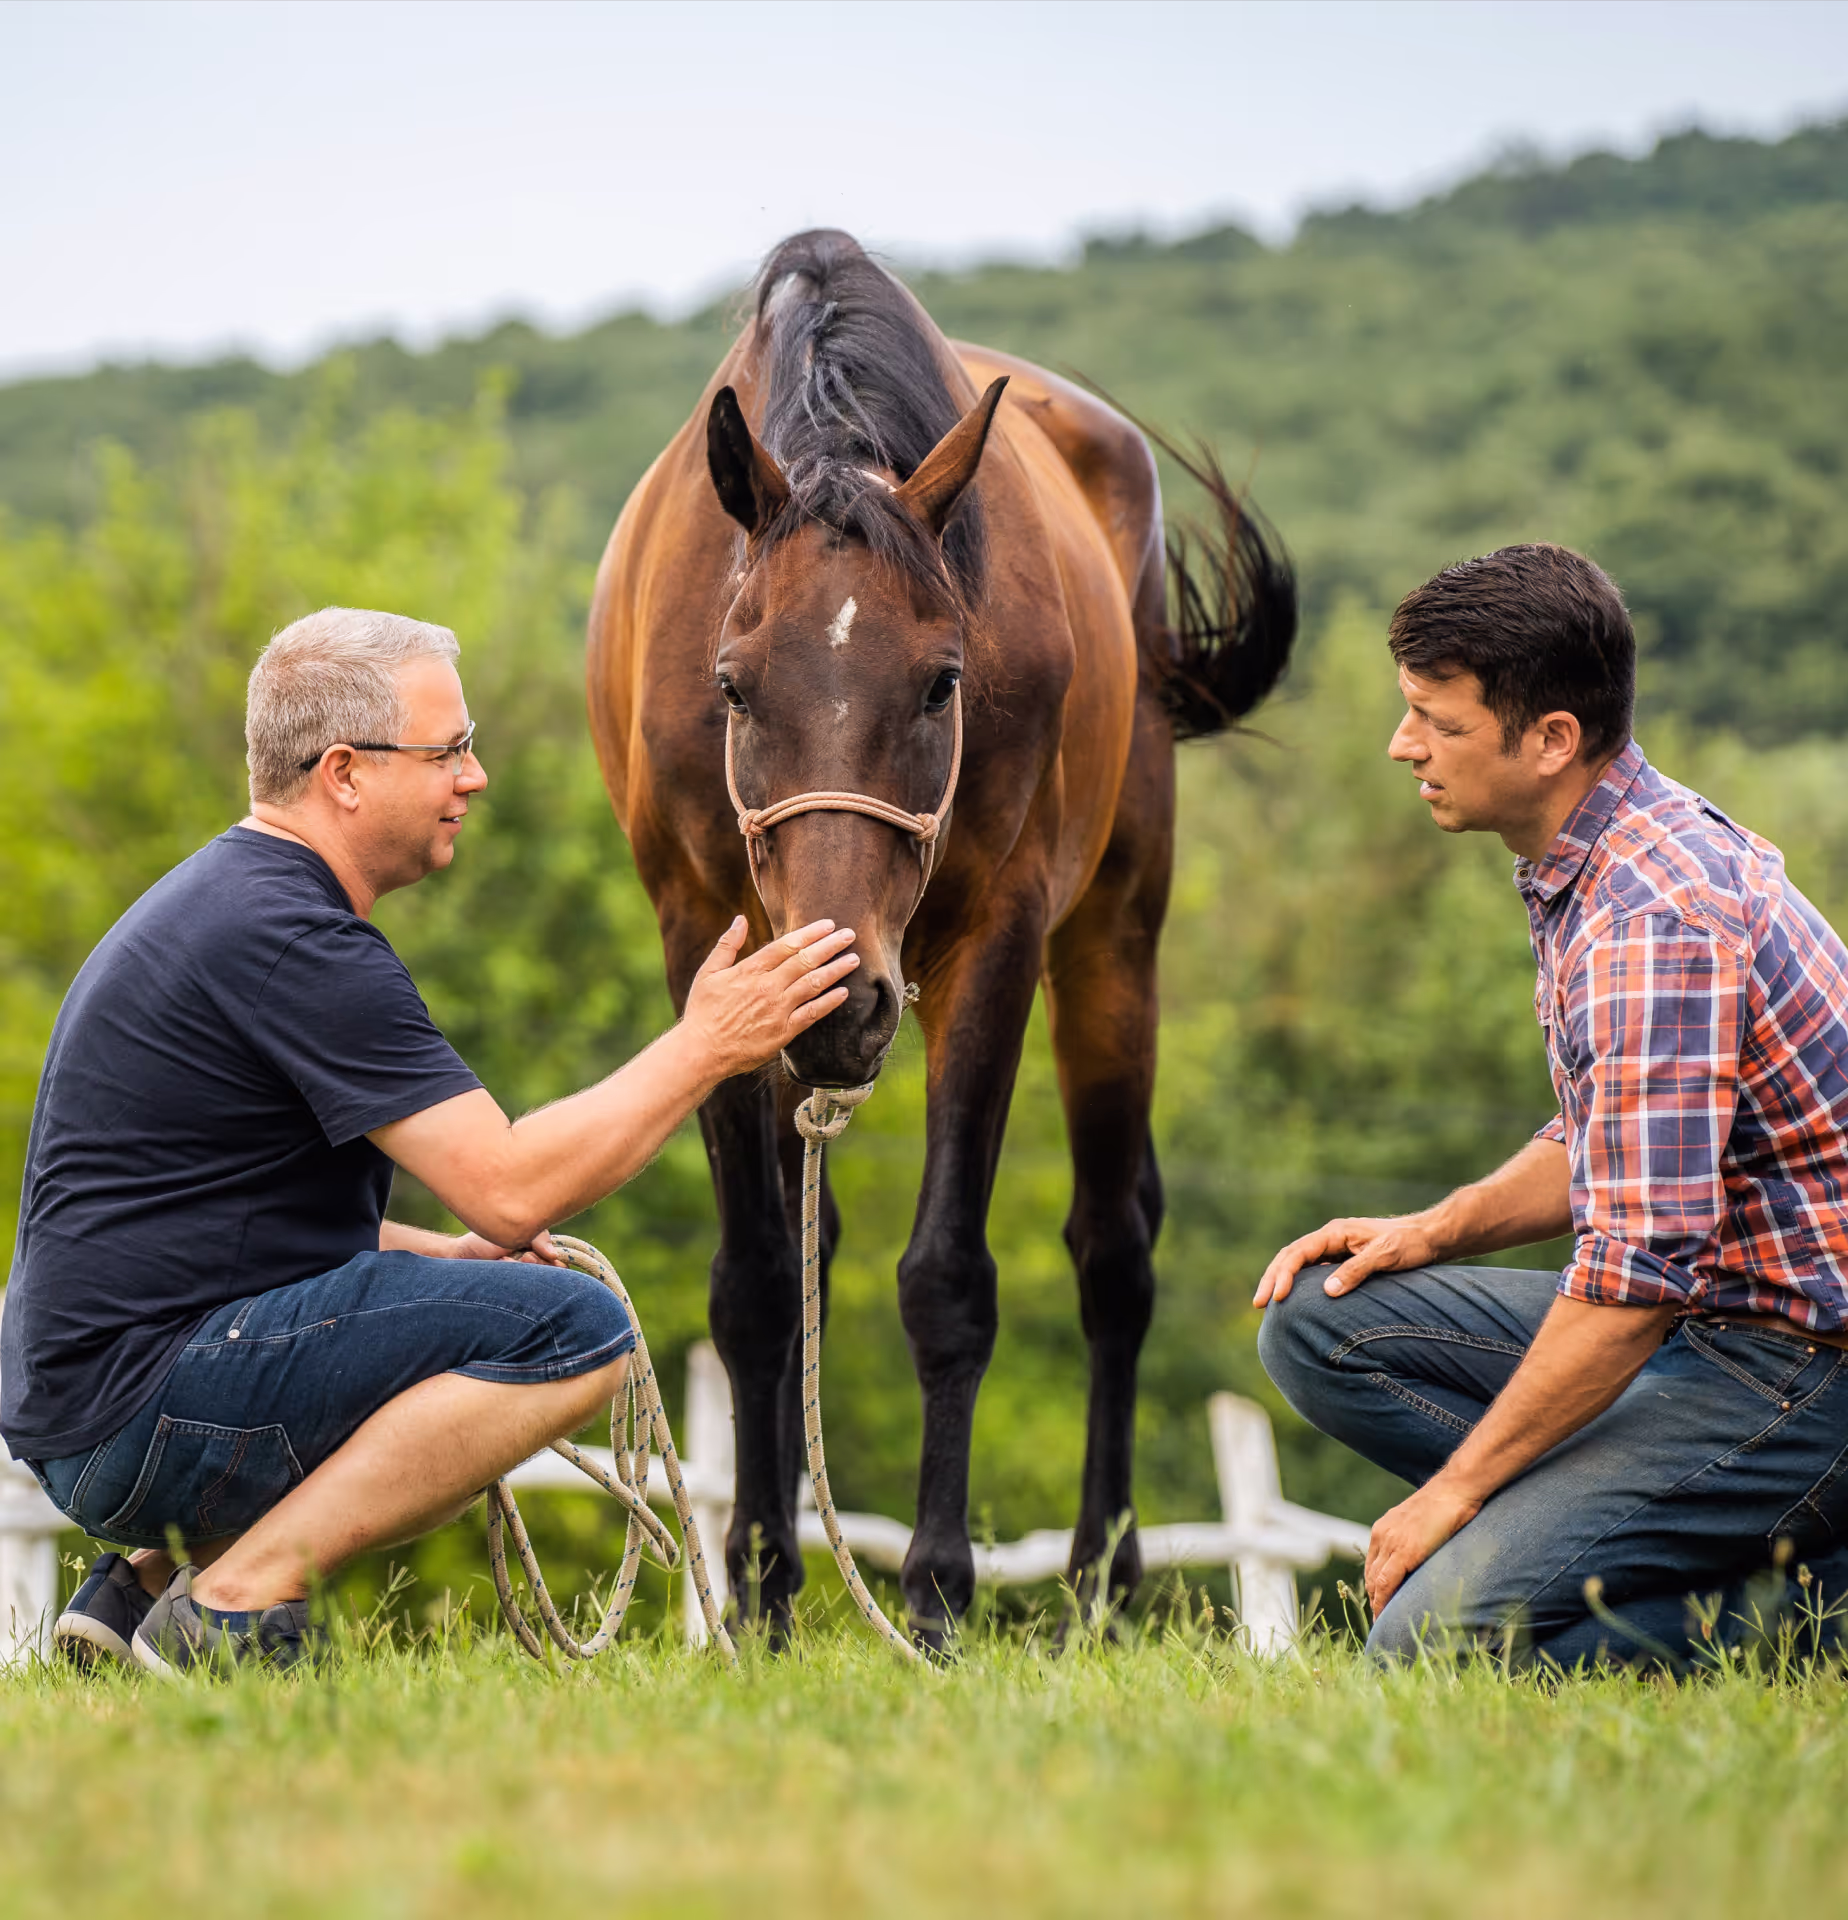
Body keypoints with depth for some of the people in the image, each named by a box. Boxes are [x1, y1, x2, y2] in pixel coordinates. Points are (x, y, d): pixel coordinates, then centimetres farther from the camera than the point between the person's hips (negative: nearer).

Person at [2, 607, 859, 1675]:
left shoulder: (227, 897, 18)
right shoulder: (288, 939, -16)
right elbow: (510, 1186, -21)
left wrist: (431, 1256, 15)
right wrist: (708, 1047, -11)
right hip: (145, 1408, -11)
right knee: (575, 1331, -18)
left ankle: (148, 1581, 12)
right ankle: (235, 1601, -14)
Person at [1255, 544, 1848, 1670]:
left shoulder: (1655, 922, -24)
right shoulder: (1595, 861, 10)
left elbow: (1639, 1275, -27)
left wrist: (1452, 1489, -18)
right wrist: (1435, 1231, 6)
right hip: (1698, 1317, 11)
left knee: (1433, 1637, -19)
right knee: (1319, 1325, 5)